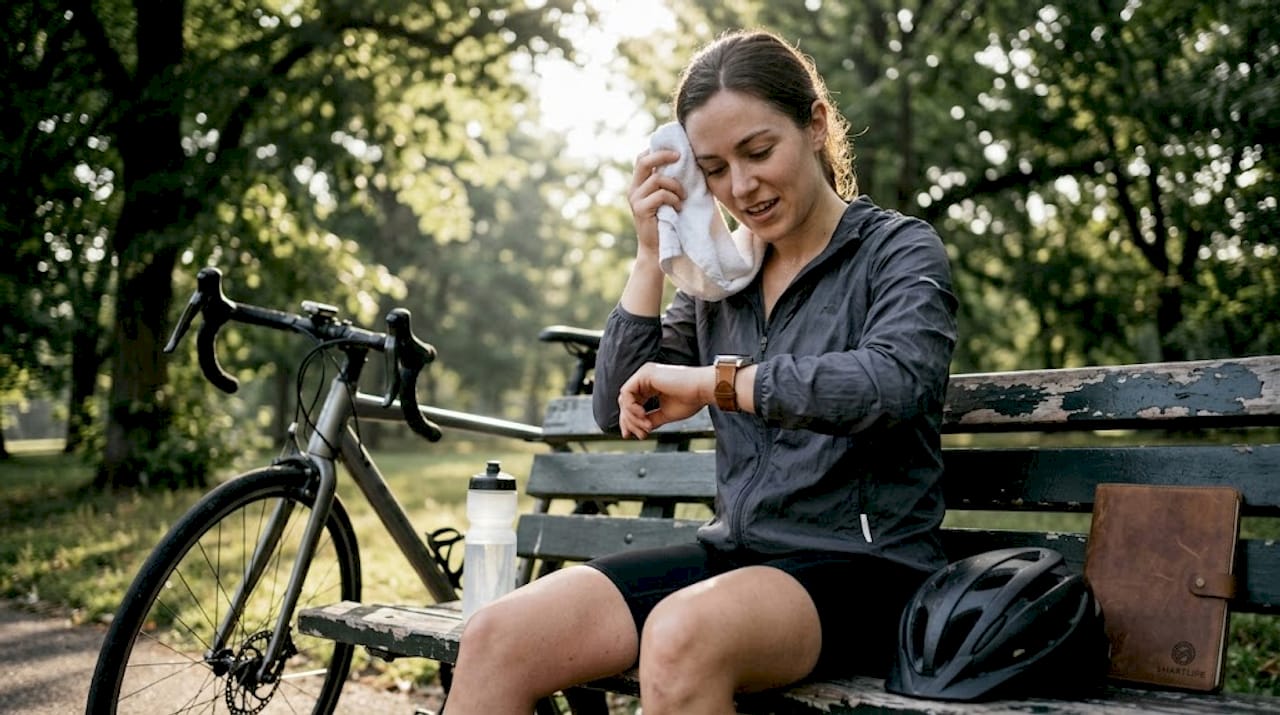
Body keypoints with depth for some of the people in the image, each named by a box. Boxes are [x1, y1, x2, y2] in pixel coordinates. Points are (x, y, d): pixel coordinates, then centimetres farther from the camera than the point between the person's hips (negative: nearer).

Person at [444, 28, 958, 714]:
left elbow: (892, 382, -23)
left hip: (864, 565, -5)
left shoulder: (899, 249, -1)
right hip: (734, 552, 5)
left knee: (681, 634, -38)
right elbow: (617, 410, 7)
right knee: (494, 638, -15)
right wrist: (650, 254, 0)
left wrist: (713, 381, -20)